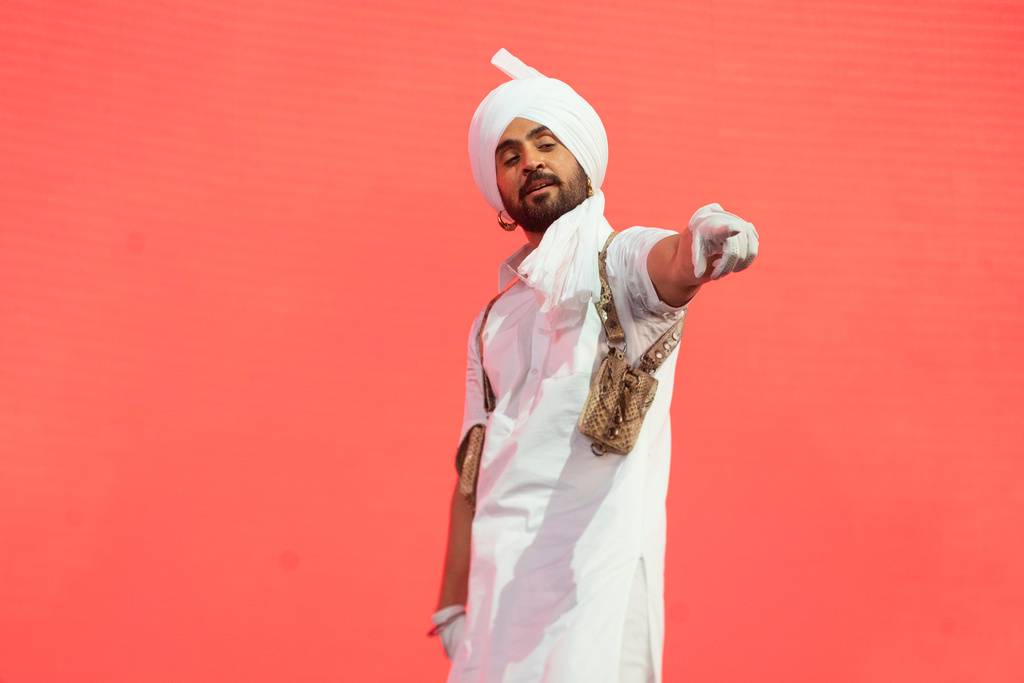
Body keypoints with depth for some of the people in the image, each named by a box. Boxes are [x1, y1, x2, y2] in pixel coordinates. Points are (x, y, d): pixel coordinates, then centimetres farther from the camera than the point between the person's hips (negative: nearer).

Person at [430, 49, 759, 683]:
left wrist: (700, 244, -47)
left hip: (596, 571, -6)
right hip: (500, 588, 6)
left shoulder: (617, 262, 2)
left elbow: (668, 266, -23)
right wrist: (452, 608, 14)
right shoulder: (496, 321, 20)